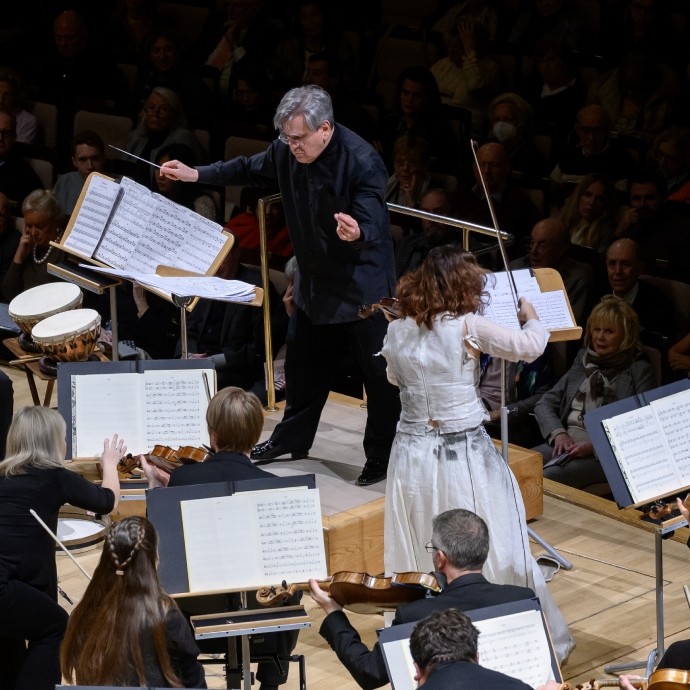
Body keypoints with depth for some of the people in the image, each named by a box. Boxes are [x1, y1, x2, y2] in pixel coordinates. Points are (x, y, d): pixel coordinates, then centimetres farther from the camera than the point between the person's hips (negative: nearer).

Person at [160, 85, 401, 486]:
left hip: (364, 284, -7)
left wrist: (357, 233, -57)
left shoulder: (363, 163, -28)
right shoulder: (288, 152, -7)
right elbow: (250, 170, 13)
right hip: (316, 280, 7)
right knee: (303, 362, 20)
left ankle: (382, 457, 15)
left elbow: (372, 229, -33)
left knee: (379, 371, 1)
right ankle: (293, 439, 39)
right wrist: (196, 175, 11)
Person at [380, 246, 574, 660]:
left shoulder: (397, 331, 1)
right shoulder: (467, 327, -14)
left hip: (412, 455, 4)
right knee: (494, 553, 6)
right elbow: (530, 347, -8)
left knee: (418, 555, 15)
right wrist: (531, 318, 12)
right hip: (464, 454, -4)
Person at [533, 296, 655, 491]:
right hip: (565, 444, 5)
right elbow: (545, 404, 17)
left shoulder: (639, 370, 4)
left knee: (547, 478, -34)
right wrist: (558, 434, -4)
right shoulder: (583, 361, 20)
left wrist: (593, 446, -17)